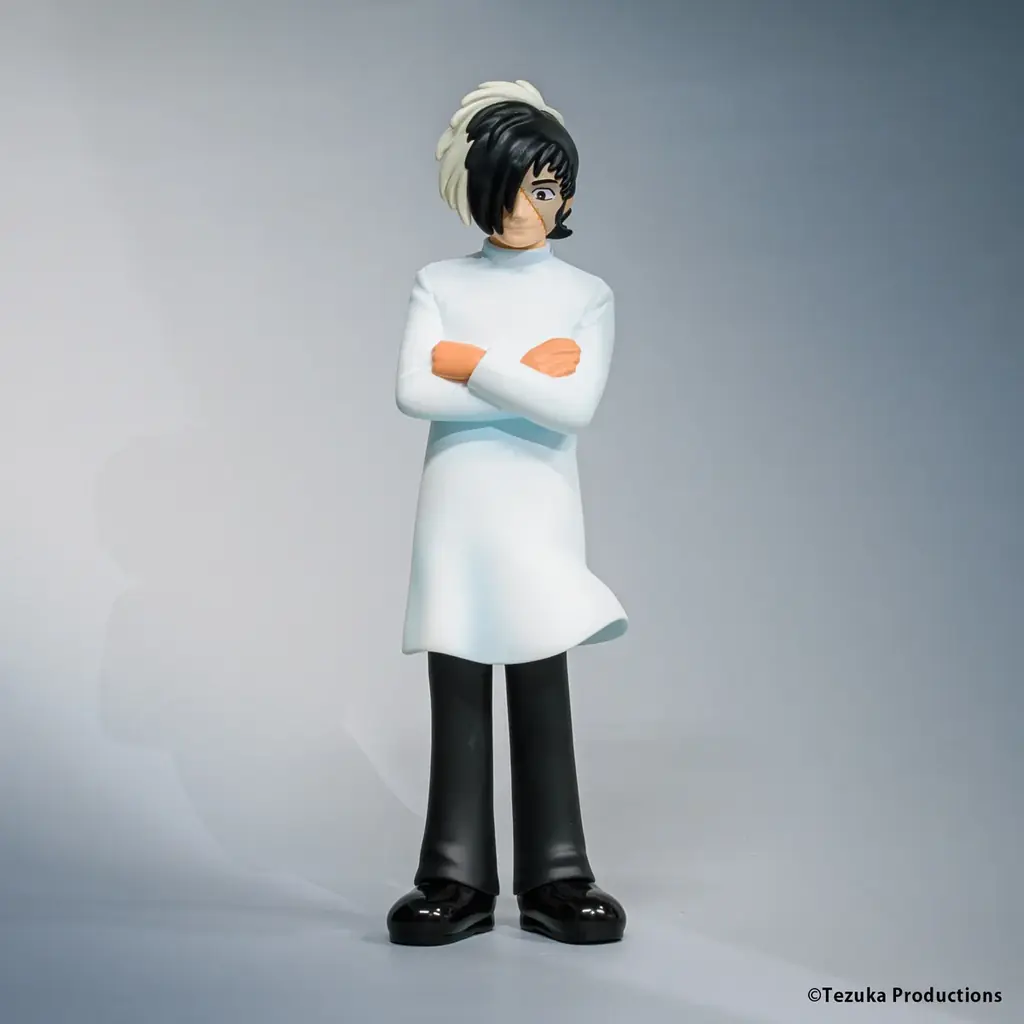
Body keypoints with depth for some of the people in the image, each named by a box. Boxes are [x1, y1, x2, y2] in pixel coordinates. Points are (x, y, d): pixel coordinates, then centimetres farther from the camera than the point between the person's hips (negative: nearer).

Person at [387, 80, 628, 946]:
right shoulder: (439, 285, 6)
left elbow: (575, 407, -12)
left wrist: (472, 363, -10)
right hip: (454, 511, 1)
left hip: (538, 514, -1)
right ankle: (458, 883, 11)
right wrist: (523, 373, -11)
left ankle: (556, 880, 12)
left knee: (544, 700, 2)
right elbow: (413, 392, -10)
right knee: (458, 702, 4)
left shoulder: (588, 296, 4)